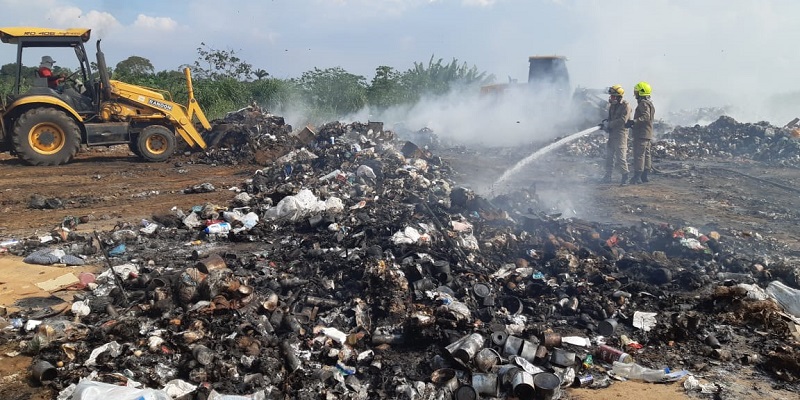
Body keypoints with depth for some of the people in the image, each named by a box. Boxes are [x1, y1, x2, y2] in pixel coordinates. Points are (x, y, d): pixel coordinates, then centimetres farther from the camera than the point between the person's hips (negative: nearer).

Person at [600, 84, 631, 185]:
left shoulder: (625, 107, -10)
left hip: (621, 134, -8)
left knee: (621, 156, -8)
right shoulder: (612, 106, 15)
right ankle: (608, 176, 16)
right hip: (612, 133, 8)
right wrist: (606, 124, 0)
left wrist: (609, 124, -19)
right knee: (609, 156, 10)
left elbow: (622, 120, -20)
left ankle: (625, 177, -1)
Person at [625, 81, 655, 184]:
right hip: (647, 134, 11)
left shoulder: (643, 103, -15)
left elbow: (646, 116, -30)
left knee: (639, 155, -10)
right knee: (646, 154, 13)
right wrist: (633, 125, 31)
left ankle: (637, 177, -11)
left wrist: (634, 121, -39)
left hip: (641, 134, -11)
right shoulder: (649, 103, 19)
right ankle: (644, 176, 19)